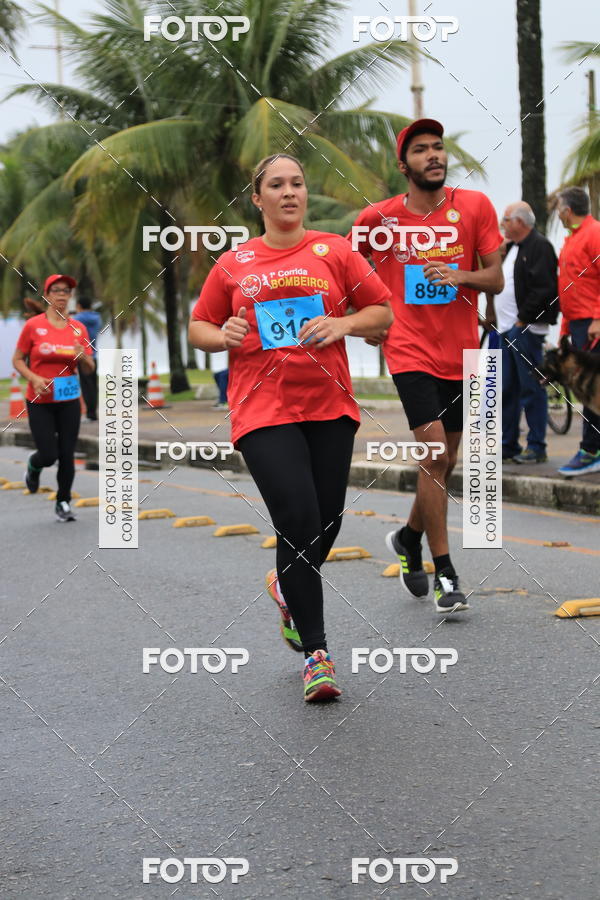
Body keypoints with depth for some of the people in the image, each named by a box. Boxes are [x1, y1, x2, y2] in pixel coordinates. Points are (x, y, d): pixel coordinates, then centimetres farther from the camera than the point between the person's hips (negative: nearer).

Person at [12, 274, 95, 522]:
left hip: (69, 401, 3)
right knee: (48, 455, -8)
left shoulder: (78, 328, 3)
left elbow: (90, 368, 8)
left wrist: (83, 357, -14)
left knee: (67, 455, 1)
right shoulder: (33, 325, -5)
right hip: (40, 401, -3)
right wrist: (34, 378, -16)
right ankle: (33, 467, 28)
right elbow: (17, 360, 1)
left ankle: (63, 502, 18)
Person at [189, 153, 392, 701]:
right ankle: (316, 653, -5)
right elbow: (199, 327, 17)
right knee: (299, 524, -13)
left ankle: (288, 586, 39)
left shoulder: (333, 251, 7)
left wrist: (342, 324, -10)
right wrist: (224, 336, -5)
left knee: (327, 525, 4)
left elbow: (383, 312, 9)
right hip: (264, 410, -2)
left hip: (331, 408, 2)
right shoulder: (234, 264, 9)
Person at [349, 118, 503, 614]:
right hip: (410, 352, -3)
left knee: (443, 463, 13)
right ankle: (444, 573, -9)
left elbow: (495, 279, -3)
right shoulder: (379, 217, -3)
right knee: (434, 452, -16)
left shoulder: (474, 206, -1)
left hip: (461, 353, 3)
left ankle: (409, 538, 39)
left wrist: (459, 275, -21)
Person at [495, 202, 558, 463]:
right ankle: (508, 445, 18)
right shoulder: (512, 248, 20)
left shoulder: (540, 247, -10)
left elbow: (544, 288, -18)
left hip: (526, 329, -10)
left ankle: (537, 448, -1)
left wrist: (523, 319, -16)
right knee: (507, 390, 11)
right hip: (507, 329, 10)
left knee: (531, 388, -6)